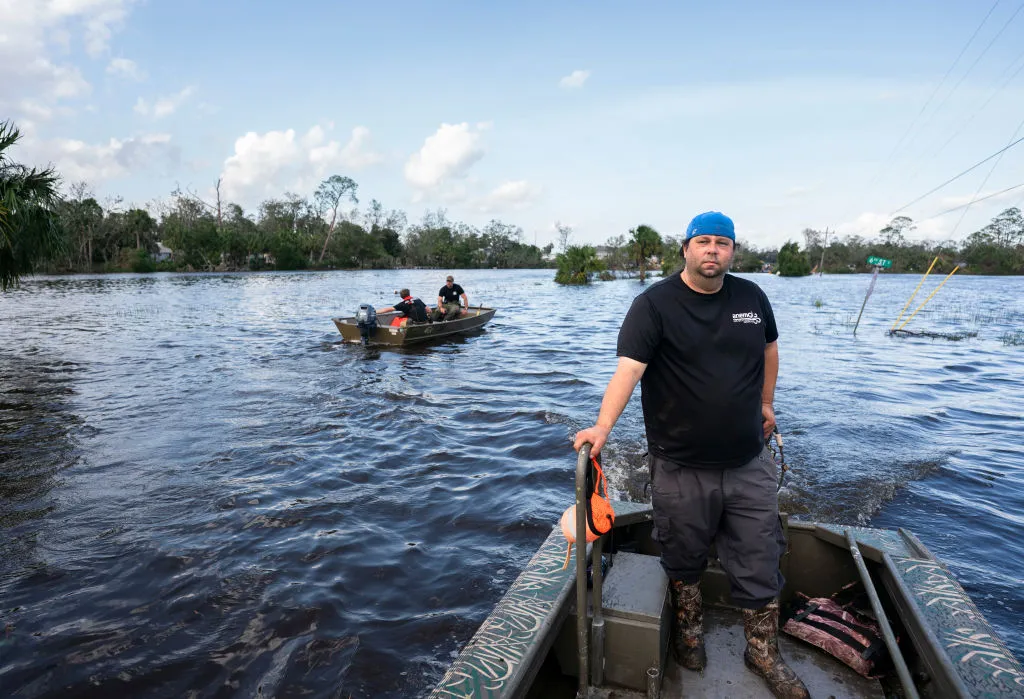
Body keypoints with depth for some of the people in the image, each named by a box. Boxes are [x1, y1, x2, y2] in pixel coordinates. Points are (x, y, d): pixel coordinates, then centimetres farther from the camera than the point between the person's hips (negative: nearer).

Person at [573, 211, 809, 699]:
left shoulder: (752, 297, 5)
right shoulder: (654, 304, -12)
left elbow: (769, 347, 23)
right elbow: (629, 367, -24)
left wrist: (766, 402, 21)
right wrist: (603, 426, -36)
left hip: (749, 465, 4)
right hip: (681, 470, -3)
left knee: (760, 567, 13)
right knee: (684, 562, 15)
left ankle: (763, 653, 34)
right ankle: (688, 632, 41)